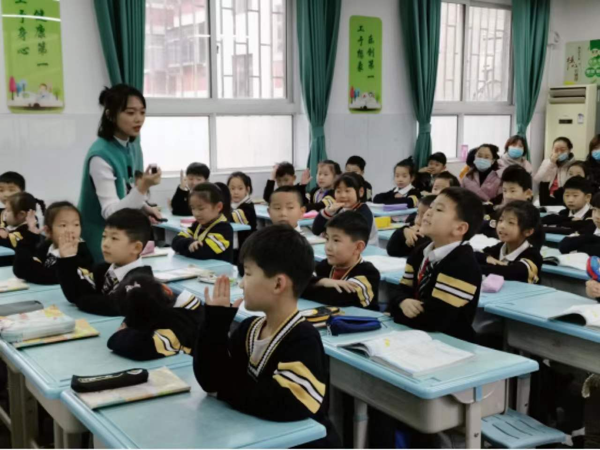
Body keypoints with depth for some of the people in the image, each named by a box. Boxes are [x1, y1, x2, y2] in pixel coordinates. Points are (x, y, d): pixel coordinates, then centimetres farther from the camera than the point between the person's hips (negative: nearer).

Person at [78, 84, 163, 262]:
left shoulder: (133, 144, 0)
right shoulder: (100, 155, -23)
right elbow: (111, 213, -28)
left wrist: (145, 208, -3)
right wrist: (143, 188, -39)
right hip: (102, 241, -7)